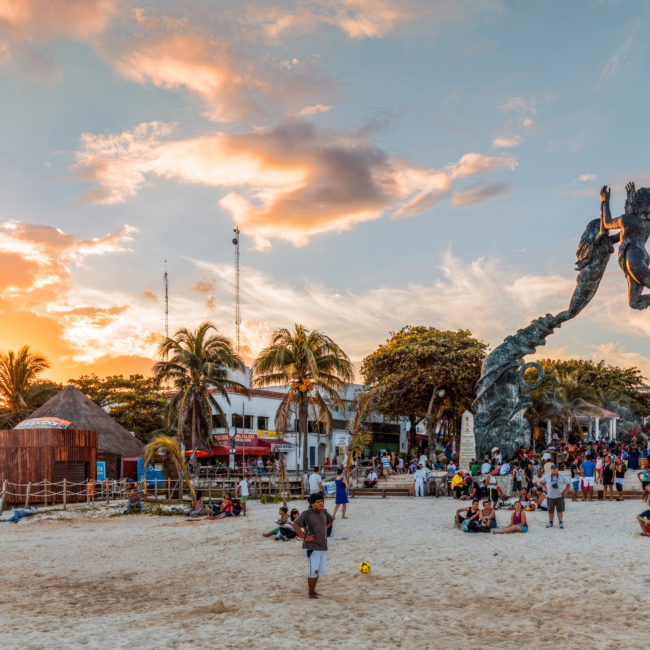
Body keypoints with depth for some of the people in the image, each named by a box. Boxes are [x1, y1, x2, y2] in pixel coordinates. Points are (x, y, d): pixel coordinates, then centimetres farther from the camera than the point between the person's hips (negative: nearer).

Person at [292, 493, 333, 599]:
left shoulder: (323, 512, 6)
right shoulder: (306, 513, -15)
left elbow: (331, 520, 27)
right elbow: (295, 525, -24)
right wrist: (304, 537, -20)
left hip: (322, 546, 7)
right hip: (312, 547, -7)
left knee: (319, 570, 12)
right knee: (313, 571, -7)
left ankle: (313, 590, 24)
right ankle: (311, 593, 5)